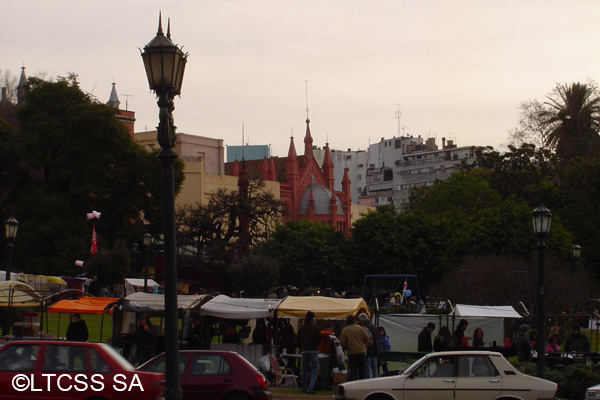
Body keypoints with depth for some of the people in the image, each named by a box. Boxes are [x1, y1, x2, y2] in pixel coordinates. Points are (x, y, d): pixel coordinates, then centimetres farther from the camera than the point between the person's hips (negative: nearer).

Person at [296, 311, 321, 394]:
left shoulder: (301, 327, 7)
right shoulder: (315, 327, -7)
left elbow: (297, 339, 10)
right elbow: (319, 338, -6)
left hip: (304, 350, 4)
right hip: (313, 350, -4)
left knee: (304, 371, 13)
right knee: (314, 371, -2)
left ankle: (304, 388, 15)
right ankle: (310, 389, -14)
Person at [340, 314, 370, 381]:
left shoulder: (345, 330, -3)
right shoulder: (360, 328, 0)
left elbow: (342, 342, -6)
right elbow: (367, 338, -2)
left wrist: (345, 348, 13)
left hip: (351, 352, -1)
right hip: (361, 351, 1)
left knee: (352, 370, 4)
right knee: (362, 369, 7)